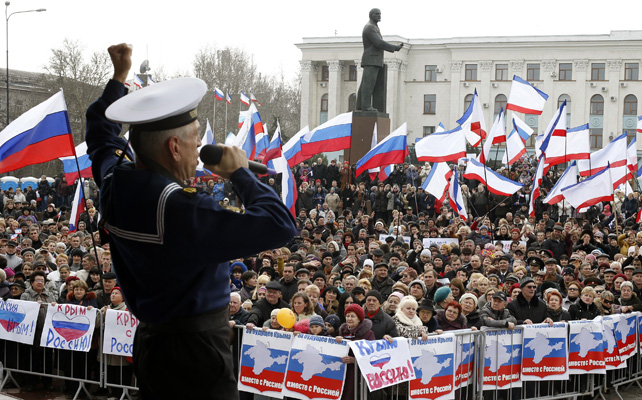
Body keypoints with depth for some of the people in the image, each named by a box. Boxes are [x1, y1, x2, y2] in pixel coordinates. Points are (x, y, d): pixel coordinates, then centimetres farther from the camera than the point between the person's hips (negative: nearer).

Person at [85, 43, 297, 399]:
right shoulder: (182, 210, -29)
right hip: (195, 354, -9)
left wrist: (119, 76, 31)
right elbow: (279, 226, -29)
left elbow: (101, 133, 21)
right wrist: (240, 173, -15)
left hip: (149, 340, 9)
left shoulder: (115, 183, -3)